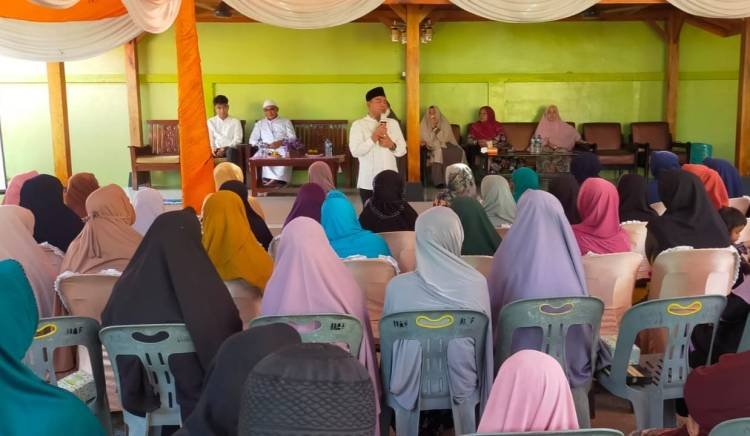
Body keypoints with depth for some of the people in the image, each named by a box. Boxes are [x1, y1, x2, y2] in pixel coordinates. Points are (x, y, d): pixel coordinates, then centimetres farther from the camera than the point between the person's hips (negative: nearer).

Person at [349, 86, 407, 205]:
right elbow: (355, 151, -11)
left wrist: (392, 145, -11)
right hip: (368, 182, -3)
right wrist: (373, 138, -18)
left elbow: (402, 150, 9)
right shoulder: (358, 125, -1)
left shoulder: (393, 123, 11)